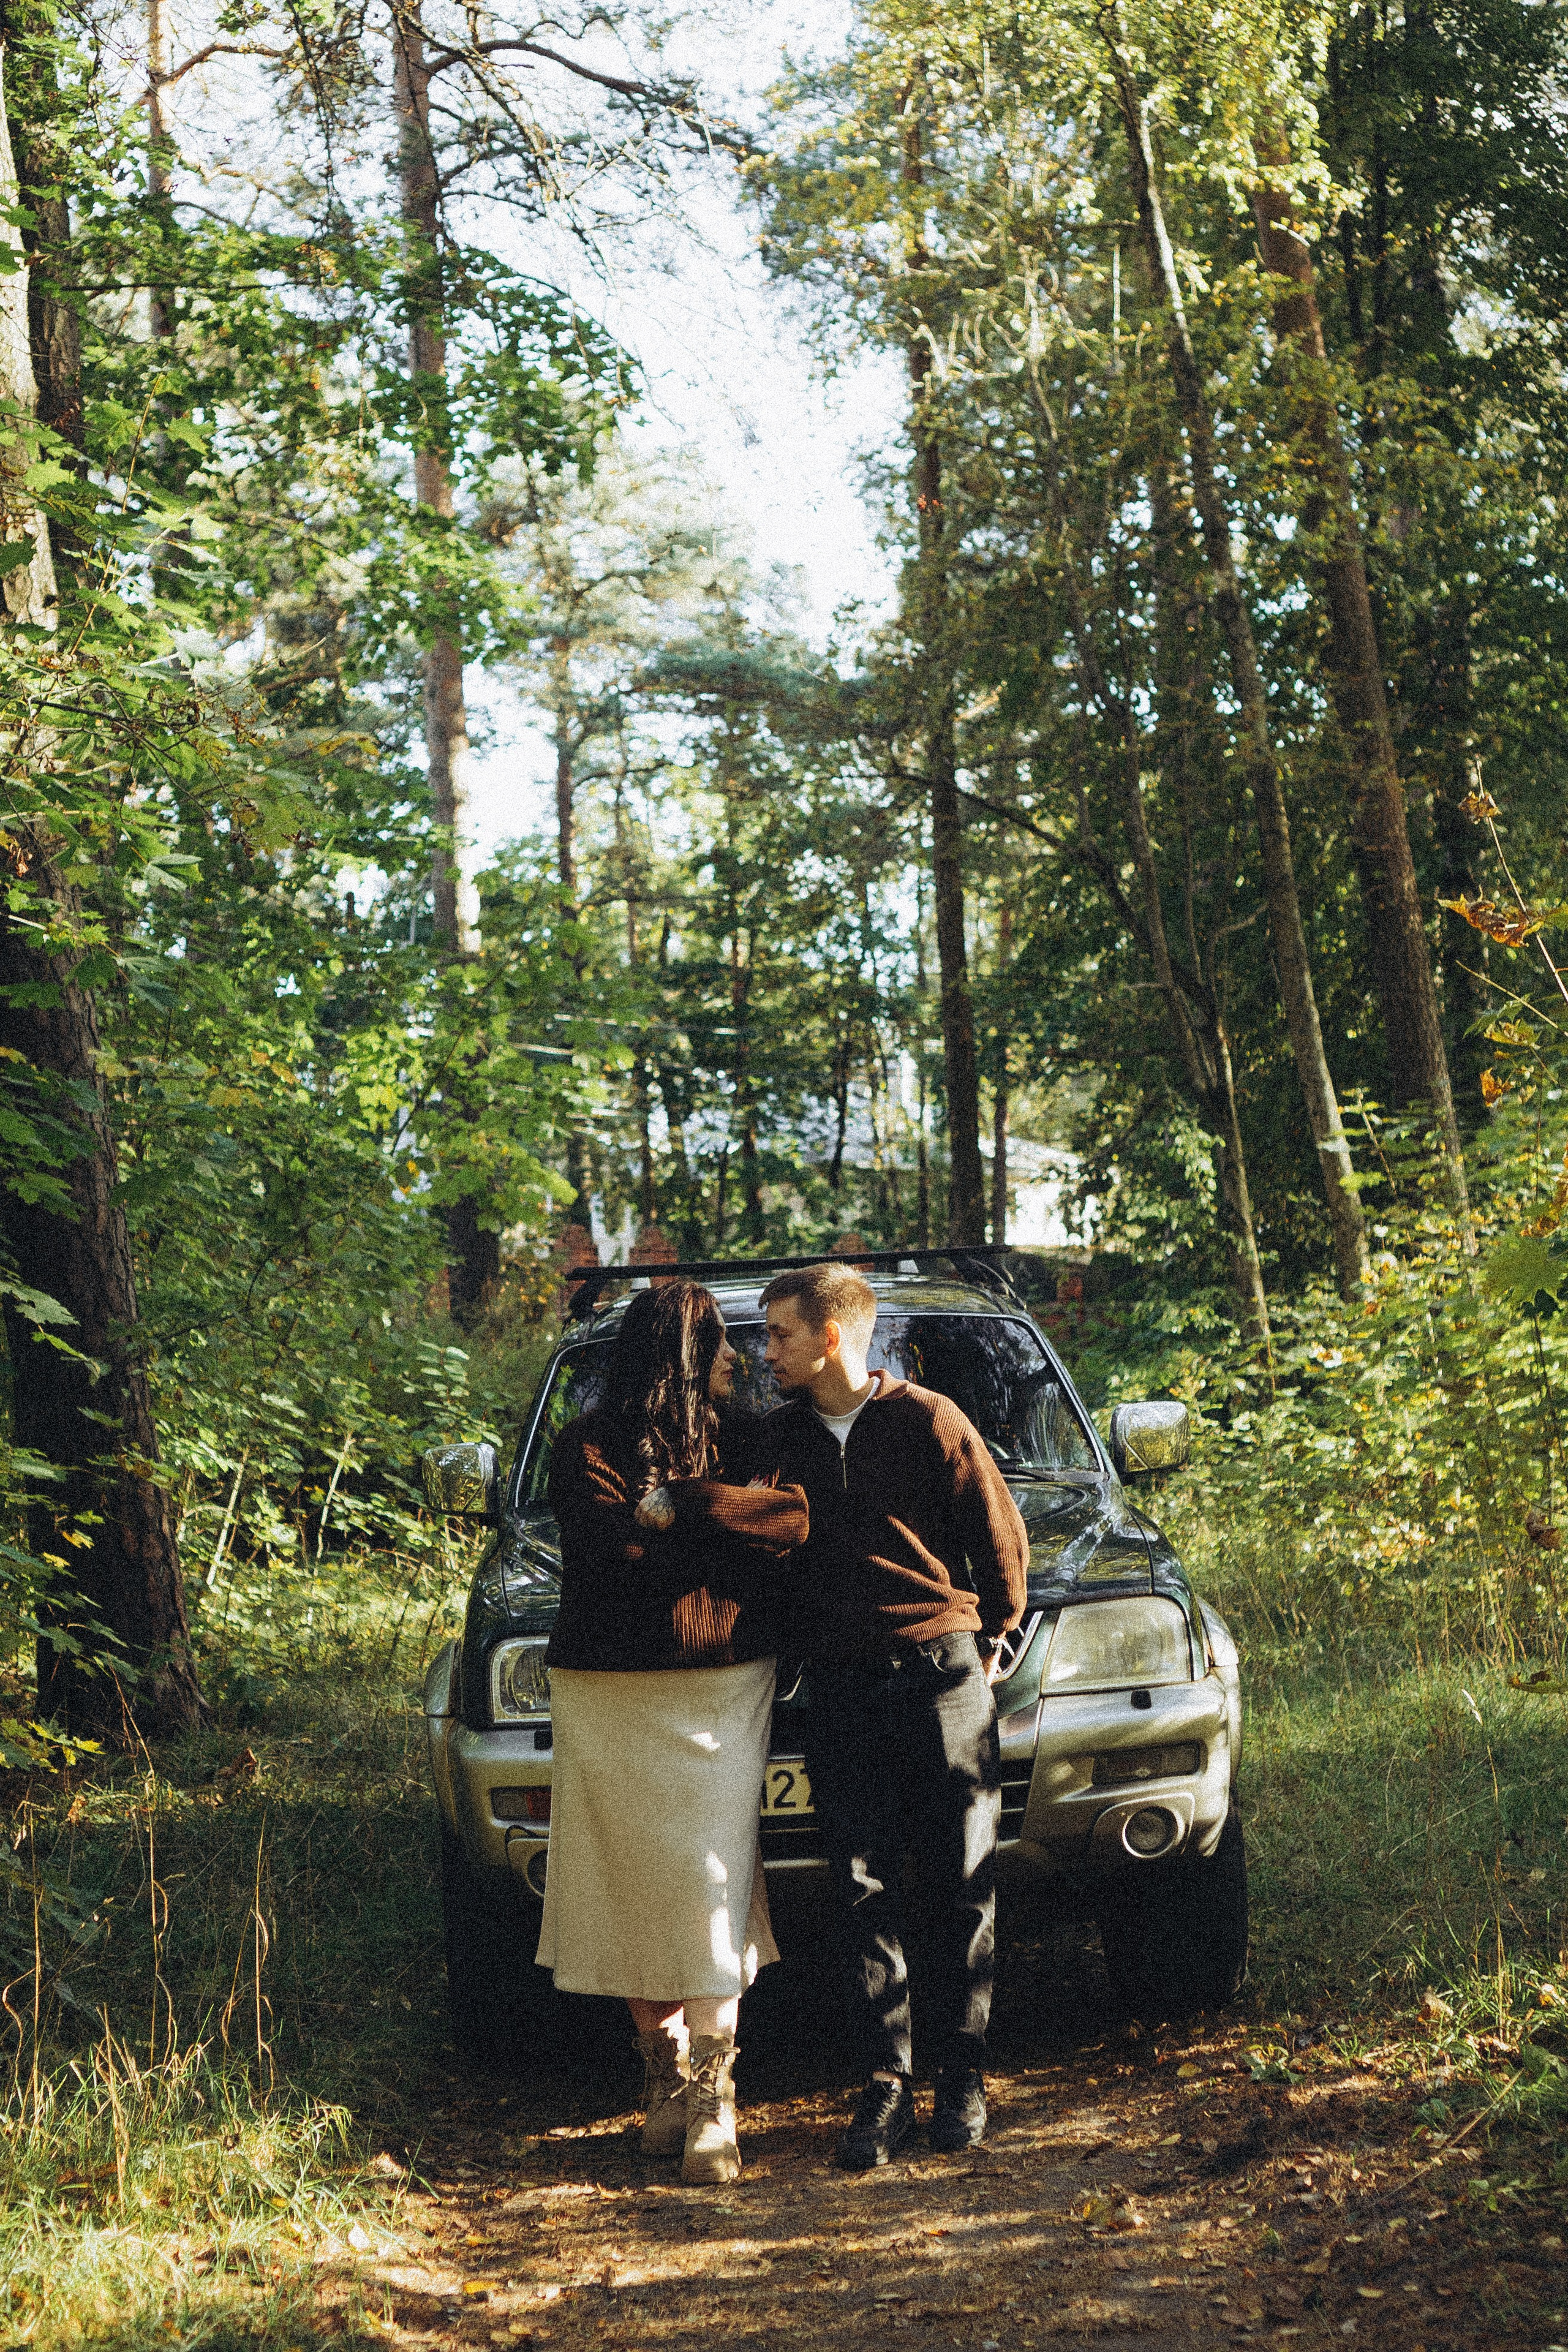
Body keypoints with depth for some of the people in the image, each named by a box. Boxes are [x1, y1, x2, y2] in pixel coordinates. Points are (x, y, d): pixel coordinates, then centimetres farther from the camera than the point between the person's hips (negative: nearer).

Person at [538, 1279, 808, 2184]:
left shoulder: (737, 1440, 10)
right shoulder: (592, 1447, -1)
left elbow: (796, 1518, -7)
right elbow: (619, 1550, -16)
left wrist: (674, 1507, -14)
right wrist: (726, 1521, -9)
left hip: (726, 1698, 2)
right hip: (617, 1700, -2)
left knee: (713, 1891, -5)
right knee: (637, 1889, 1)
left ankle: (712, 2100, -3)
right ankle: (666, 2076, 16)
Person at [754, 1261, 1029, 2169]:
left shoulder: (927, 1421, -3)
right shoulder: (783, 1438, 11)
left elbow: (1002, 1538, 3)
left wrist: (987, 1629, 10)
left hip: (941, 1676, -3)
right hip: (841, 1687, 3)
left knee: (964, 1884, 1)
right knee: (864, 1891, 0)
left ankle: (965, 2078, 10)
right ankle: (888, 2085, 4)